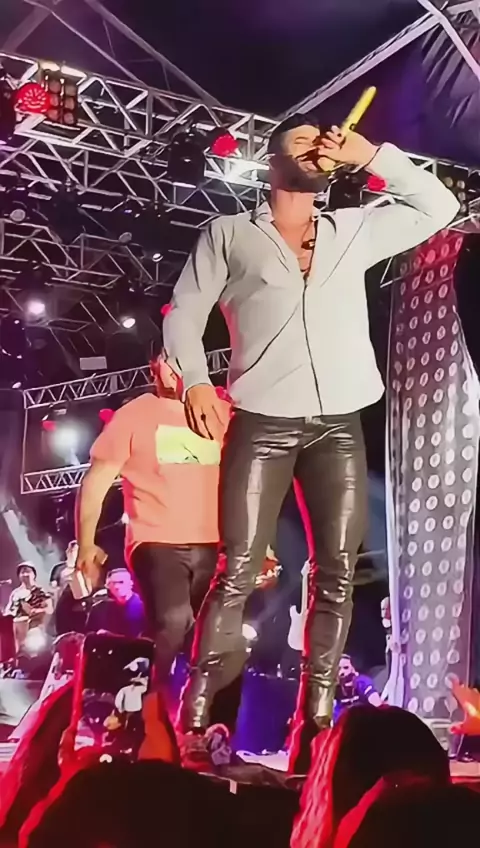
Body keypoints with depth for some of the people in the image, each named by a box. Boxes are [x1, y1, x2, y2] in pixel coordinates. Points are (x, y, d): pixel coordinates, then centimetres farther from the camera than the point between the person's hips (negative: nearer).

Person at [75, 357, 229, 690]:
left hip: (213, 546, 4)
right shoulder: (133, 415, 3)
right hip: (157, 544, -4)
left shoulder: (220, 413, 11)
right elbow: (96, 482, 2)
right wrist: (86, 545, -6)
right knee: (172, 625, -23)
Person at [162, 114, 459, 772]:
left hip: (338, 426, 3)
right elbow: (185, 312, 10)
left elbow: (438, 207, 19)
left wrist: (370, 155, 11)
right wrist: (196, 381, -7)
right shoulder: (229, 234, 12)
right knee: (240, 572, -10)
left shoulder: (354, 231, 19)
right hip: (262, 423, -3)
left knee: (338, 575, -2)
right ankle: (195, 724, -7)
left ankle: (315, 725, 3)